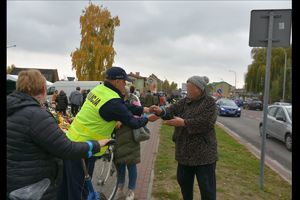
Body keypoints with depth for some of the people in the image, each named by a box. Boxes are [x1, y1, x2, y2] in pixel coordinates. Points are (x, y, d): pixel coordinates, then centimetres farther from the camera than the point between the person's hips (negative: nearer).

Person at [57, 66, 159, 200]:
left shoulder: (99, 89, 3)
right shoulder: (112, 102, -23)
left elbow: (124, 107, 11)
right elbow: (132, 122, -12)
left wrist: (143, 109, 12)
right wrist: (147, 119, 6)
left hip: (71, 139, 9)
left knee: (66, 186, 23)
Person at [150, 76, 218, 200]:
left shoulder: (209, 102, -11)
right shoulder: (185, 101, 6)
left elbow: (206, 122, -23)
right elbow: (172, 111, -3)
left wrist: (183, 123, -25)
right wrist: (161, 111, -25)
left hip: (203, 152, -6)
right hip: (185, 150, 6)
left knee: (206, 187, 5)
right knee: (183, 181, 21)